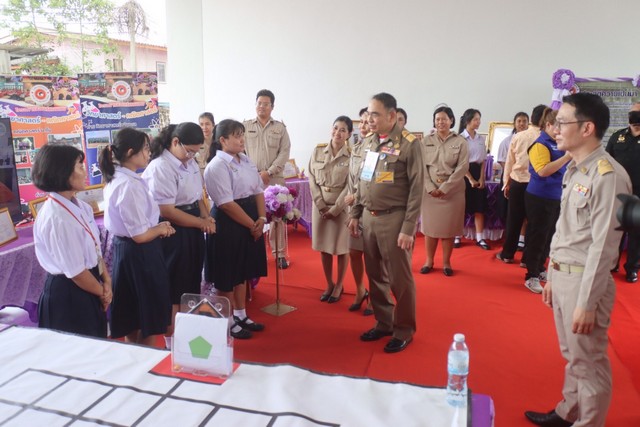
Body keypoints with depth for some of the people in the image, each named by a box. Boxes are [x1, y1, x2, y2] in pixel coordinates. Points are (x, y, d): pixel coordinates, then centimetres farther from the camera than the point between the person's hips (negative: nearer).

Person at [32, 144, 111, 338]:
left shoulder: (79, 206, 0)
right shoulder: (56, 218, -26)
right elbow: (76, 272, -22)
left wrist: (106, 281, -4)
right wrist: (102, 292, -7)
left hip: (86, 288, 8)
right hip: (68, 294, -8)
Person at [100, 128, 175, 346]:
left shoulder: (116, 179, 6)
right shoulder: (130, 185, -23)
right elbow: (140, 235, -23)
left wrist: (158, 225, 5)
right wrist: (161, 229, -4)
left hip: (123, 250, 10)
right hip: (140, 255, -9)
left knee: (132, 319, 22)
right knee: (148, 321, 8)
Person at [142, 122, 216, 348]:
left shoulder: (190, 163, 9)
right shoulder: (160, 168, -19)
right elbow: (167, 212, -22)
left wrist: (206, 217, -1)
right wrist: (202, 223, -13)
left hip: (193, 230, 9)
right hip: (173, 233, -9)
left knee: (191, 285, 18)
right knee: (174, 290, 3)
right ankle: (173, 343, 19)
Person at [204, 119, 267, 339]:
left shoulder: (247, 161, 10)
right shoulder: (216, 166, -15)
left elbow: (258, 191, 11)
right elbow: (227, 204, -20)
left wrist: (261, 218, -3)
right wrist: (252, 225, -15)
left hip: (251, 223, 8)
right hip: (228, 224, -8)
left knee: (242, 272, 19)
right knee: (227, 275, 5)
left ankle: (241, 316, 34)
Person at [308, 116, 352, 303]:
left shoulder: (352, 155, -9)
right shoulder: (318, 150, 1)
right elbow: (312, 179, 0)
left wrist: (334, 209, -13)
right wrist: (321, 205, -8)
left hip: (342, 205, -3)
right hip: (320, 204, 3)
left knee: (341, 247, 7)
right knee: (323, 246, 10)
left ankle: (339, 285, 25)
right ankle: (329, 284, 27)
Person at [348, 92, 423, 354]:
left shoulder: (408, 144, -10)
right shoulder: (367, 143, 9)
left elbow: (416, 189, -12)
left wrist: (408, 229, -15)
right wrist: (355, 214, 13)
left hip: (393, 219, -6)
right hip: (368, 218, 6)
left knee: (399, 279, 4)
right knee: (375, 276, 14)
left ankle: (404, 331, 21)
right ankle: (383, 323, 31)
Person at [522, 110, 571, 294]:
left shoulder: (557, 144, 10)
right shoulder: (540, 144, -15)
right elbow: (543, 170, -28)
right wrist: (567, 157, -28)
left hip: (556, 198, 9)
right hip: (540, 198, -9)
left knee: (549, 236, 16)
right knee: (537, 236, -2)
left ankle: (540, 269, 30)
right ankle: (531, 276, 8)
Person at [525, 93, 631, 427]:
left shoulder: (608, 176, -19)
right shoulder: (574, 170, 9)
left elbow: (603, 246, -20)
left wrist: (587, 302, -18)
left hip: (584, 279, -9)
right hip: (562, 275, 9)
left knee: (588, 362, 7)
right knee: (571, 355, 23)